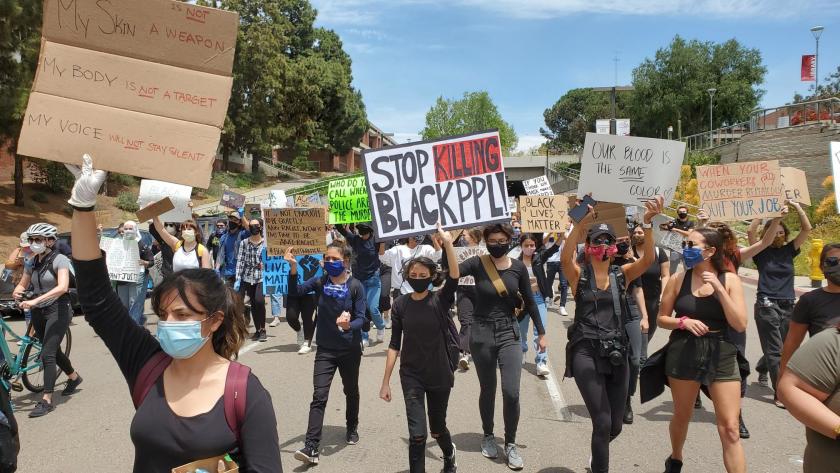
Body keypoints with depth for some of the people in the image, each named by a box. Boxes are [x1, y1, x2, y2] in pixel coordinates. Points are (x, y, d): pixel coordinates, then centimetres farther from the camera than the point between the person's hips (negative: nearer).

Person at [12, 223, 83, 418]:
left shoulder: (59, 259, -13)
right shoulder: (32, 263, 8)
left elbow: (62, 287, -26)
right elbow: (22, 285, 12)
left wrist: (35, 301, -33)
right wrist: (17, 293, -13)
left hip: (58, 310, -7)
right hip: (39, 313, 7)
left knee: (47, 354, -12)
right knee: (53, 351, 19)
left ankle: (46, 401, -8)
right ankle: (74, 377, 42)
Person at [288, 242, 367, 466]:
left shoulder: (356, 286, -11)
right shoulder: (320, 282, -4)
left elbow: (361, 318, -14)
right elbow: (295, 291, -17)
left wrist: (348, 325, -35)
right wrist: (293, 269, -33)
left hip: (350, 350, 0)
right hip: (325, 349, 1)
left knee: (351, 392, 19)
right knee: (319, 396, -8)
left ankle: (352, 428, 43)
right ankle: (312, 448, -8)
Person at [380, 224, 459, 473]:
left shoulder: (440, 300, -10)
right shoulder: (400, 305, -4)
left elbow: (454, 278, -31)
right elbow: (395, 344, 0)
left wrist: (448, 243, -41)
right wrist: (385, 381, 0)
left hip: (439, 375, 0)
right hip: (411, 376, 0)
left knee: (437, 428, 19)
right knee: (417, 434, -8)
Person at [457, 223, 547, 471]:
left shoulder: (518, 267, -3)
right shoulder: (477, 264, -8)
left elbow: (530, 301, 6)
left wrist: (541, 333, 10)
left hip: (509, 333, 1)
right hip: (482, 333, -1)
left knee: (511, 392, -8)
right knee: (487, 390, 13)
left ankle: (510, 445, 13)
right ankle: (488, 436, 36)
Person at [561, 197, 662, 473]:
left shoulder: (622, 274, 7)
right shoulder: (579, 275, -1)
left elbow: (648, 259, -11)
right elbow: (565, 258, -24)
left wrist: (647, 224, -25)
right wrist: (581, 224, -35)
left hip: (617, 353, 4)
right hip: (586, 353, -4)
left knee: (615, 425, 13)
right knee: (603, 423, -11)